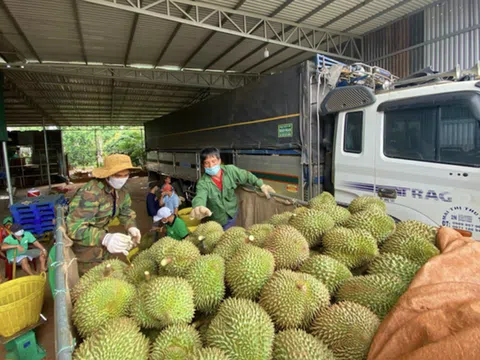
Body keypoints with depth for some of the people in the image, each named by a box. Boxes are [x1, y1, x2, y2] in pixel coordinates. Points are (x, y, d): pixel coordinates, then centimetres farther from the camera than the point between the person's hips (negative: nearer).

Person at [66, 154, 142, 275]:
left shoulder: (120, 189, -9)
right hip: (81, 242, -6)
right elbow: (74, 227, -39)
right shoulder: (90, 192, -33)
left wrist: (132, 227, -17)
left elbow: (126, 210, 5)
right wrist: (105, 238, -55)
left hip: (100, 238, 7)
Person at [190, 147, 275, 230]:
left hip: (232, 214, 2)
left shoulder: (230, 170, -13)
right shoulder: (203, 182, -23)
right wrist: (198, 207, -66)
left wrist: (261, 185, -11)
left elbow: (247, 176, 0)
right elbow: (200, 197, -42)